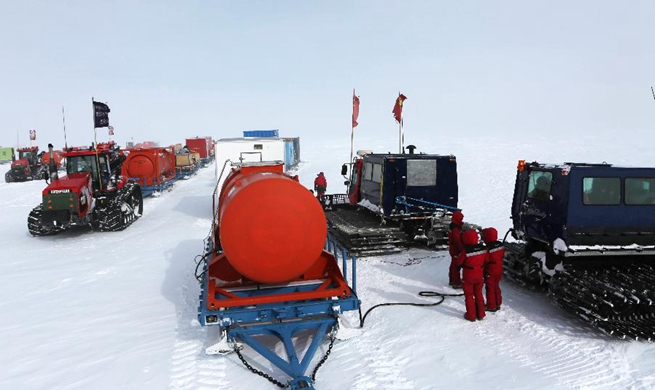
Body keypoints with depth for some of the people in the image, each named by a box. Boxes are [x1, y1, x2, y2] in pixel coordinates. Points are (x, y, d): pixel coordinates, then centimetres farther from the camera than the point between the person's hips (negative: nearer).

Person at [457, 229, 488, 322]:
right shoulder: (483, 249, -11)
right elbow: (486, 261, 3)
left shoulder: (465, 252, -27)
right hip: (479, 276, 5)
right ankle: (480, 314, 31)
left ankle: (471, 316, 20)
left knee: (469, 296, 11)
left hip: (468, 277, -5)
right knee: (479, 294, 22)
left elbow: (459, 263, -14)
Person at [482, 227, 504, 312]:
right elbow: (502, 255, 8)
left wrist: (483, 272, -7)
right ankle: (498, 304, 32)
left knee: (490, 289, 7)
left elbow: (485, 261, -20)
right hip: (499, 271, 7)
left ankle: (491, 306, 16)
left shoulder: (488, 249, -27)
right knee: (496, 287, 21)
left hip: (490, 272, -7)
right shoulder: (501, 245, -5)